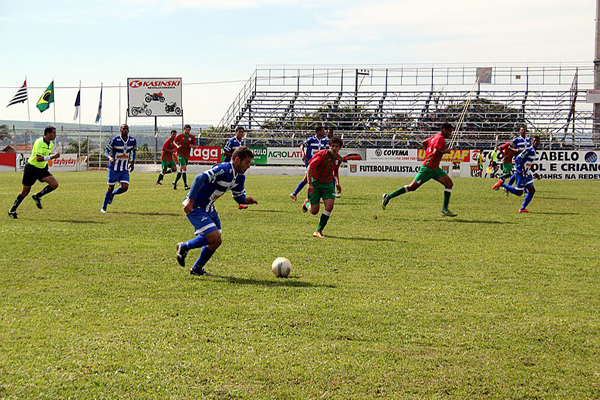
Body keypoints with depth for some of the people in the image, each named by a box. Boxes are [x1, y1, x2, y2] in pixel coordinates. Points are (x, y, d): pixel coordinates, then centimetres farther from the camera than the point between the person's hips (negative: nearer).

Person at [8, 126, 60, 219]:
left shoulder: (51, 144, 5)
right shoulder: (39, 142, -21)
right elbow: (38, 158, -30)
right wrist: (52, 157, -33)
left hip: (42, 169, 7)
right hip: (31, 168, -7)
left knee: (55, 184, -13)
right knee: (25, 191, 2)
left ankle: (37, 196, 6)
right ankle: (12, 211, 18)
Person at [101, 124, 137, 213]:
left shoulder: (132, 140, -1)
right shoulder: (115, 140, -13)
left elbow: (133, 151, 18)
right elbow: (107, 151, -9)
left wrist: (132, 163, 16)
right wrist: (110, 157, -31)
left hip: (125, 170, 3)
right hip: (114, 168, -3)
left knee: (125, 187, -11)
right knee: (111, 188, 2)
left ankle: (112, 194, 22)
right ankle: (104, 207, 20)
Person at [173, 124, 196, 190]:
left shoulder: (192, 137, 4)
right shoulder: (179, 136, -3)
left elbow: (195, 145, 8)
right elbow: (174, 141, 9)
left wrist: (192, 146, -15)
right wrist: (177, 146, -11)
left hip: (187, 155, 5)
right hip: (180, 154, -5)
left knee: (181, 170, 13)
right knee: (184, 168, -17)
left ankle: (175, 182, 31)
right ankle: (185, 185, -20)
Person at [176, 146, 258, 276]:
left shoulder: (240, 177, 5)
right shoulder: (223, 169, -25)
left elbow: (238, 196, 16)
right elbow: (200, 178, -33)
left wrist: (246, 200, -9)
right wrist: (190, 201, -36)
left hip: (209, 209, 10)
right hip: (196, 207, -10)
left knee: (216, 241, 9)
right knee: (214, 237, -18)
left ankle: (197, 269, 24)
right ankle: (184, 247, 4)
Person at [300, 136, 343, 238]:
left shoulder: (338, 158, 1)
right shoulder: (322, 155, -19)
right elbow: (310, 168, -18)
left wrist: (337, 183, 10)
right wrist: (309, 184, -23)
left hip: (328, 184, 5)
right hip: (315, 183, -5)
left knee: (330, 205, -18)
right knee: (314, 211, -6)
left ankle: (319, 231, -8)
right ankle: (307, 203, 34)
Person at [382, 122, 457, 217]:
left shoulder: (435, 137, 15)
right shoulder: (440, 139, -13)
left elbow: (423, 143, 27)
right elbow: (436, 152, -26)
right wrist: (445, 151, -11)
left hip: (435, 169, 10)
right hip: (428, 168, -10)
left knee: (449, 184, -1)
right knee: (413, 187, -6)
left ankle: (445, 210, -3)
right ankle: (388, 197, 3)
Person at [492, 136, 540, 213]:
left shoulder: (533, 152, 17)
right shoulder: (529, 150, -13)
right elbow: (518, 158, -23)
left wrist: (534, 174, 23)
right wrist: (523, 169, -25)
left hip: (526, 174, 9)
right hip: (520, 174, -9)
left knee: (532, 191, 4)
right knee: (519, 192, -7)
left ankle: (522, 208, 9)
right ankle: (501, 183, 5)